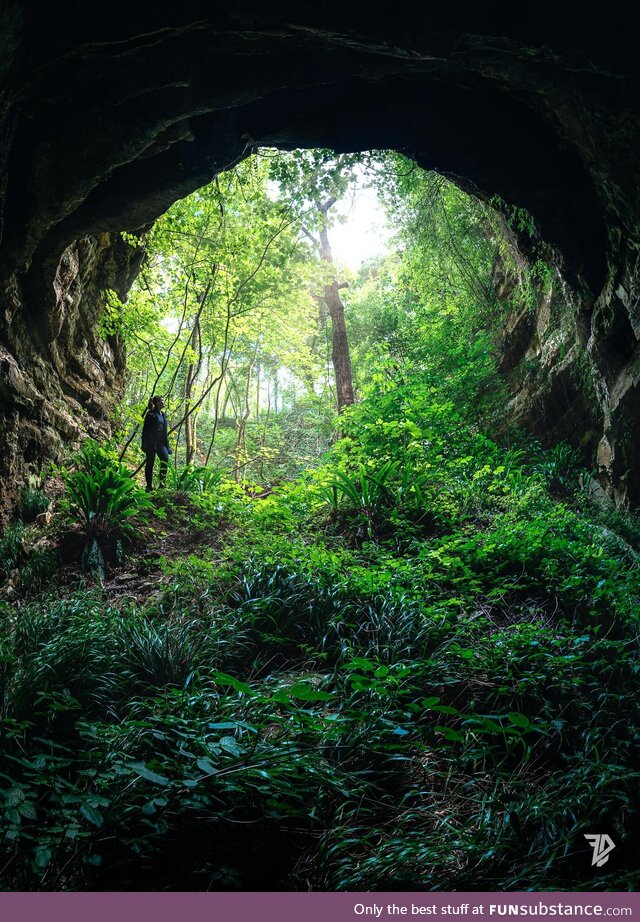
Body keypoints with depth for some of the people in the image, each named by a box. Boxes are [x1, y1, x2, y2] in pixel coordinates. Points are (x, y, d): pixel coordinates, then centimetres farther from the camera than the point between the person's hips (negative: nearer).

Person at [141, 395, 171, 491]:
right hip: (151, 442, -5)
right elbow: (145, 429, -6)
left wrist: (167, 446, 17)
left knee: (165, 457, -19)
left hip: (161, 443, 5)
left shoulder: (163, 415, 17)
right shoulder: (151, 414, -3)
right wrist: (144, 444, -12)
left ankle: (162, 481, -19)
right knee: (150, 463, 0)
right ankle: (149, 486, 7)